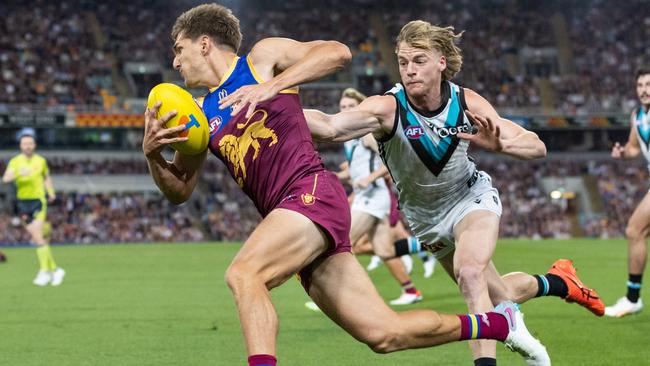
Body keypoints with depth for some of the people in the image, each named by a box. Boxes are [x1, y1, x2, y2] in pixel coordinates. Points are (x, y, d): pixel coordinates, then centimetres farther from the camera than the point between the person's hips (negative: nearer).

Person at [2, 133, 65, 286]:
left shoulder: (41, 161, 4)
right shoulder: (15, 161, 0)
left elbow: (46, 177, 21)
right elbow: (5, 179, -16)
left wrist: (51, 192, 5)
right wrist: (18, 174, -34)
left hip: (39, 200, -2)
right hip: (23, 201, 2)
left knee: (37, 236, -16)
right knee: (37, 238, 5)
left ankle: (45, 271, -13)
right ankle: (54, 269, 15)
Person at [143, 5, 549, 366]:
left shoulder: (263, 57, 4)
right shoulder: (202, 115, 21)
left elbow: (337, 52, -10)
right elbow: (179, 190, 20)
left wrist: (270, 86, -18)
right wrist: (152, 153, 1)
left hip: (312, 191, -7)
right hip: (290, 221, 7)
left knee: (243, 274, -29)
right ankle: (499, 322, 19)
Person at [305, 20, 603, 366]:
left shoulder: (468, 103, -21)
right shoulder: (386, 108, -29)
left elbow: (537, 146, -16)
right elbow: (329, 126, -49)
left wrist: (500, 144, -38)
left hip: (472, 197, -1)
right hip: (426, 217, 1)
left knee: (469, 272, -32)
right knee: (500, 297, 12)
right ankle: (556, 282, 44)